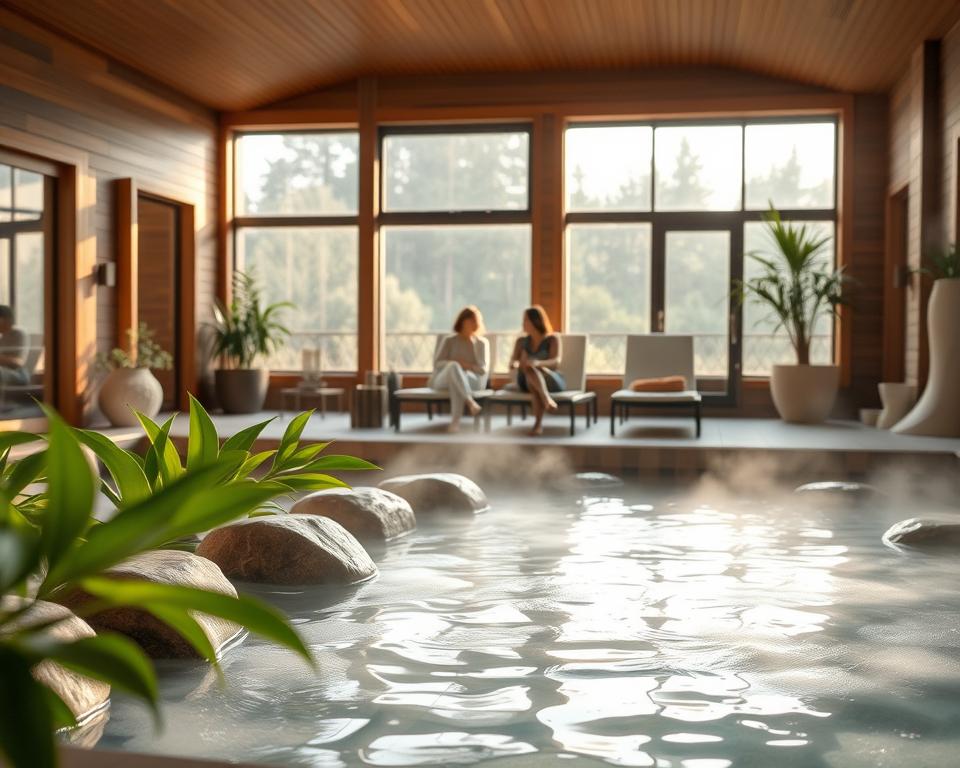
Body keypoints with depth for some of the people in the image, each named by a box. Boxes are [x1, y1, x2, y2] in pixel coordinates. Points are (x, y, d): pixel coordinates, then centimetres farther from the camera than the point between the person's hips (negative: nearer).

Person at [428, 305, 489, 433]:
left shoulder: (482, 343, 11)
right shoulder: (449, 340, 11)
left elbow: (482, 369, 0)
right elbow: (437, 363, 2)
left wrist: (466, 365, -16)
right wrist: (455, 364, -16)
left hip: (472, 381, 0)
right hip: (443, 379, 0)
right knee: (454, 366, -38)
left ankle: (455, 420, -50)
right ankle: (470, 401, -51)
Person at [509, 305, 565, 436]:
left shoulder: (553, 339, -1)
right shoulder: (521, 341, 13)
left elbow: (556, 363, -17)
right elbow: (513, 361, -2)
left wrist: (537, 363, -39)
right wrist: (514, 364, -29)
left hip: (553, 381, -3)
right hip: (528, 382, 3)